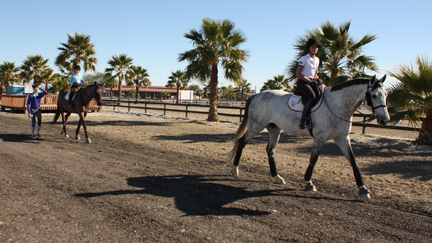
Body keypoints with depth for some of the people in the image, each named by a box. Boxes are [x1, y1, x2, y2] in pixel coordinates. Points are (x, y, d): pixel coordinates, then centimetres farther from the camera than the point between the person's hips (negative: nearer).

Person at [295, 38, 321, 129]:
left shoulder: (317, 59, 17)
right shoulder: (304, 59, -5)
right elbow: (297, 74, -10)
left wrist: (318, 79, 3)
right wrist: (309, 81, -16)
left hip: (312, 82, 8)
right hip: (302, 83, -8)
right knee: (312, 96, -34)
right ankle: (303, 120, -34)